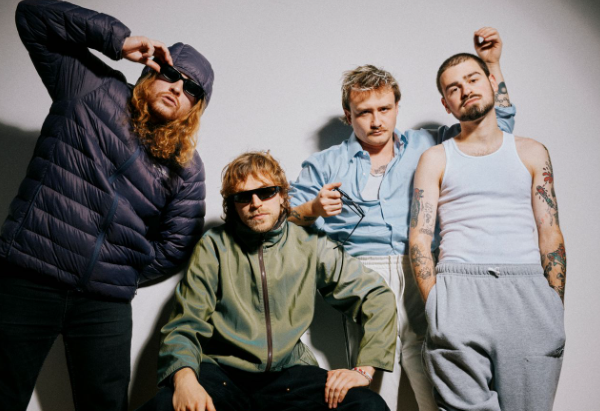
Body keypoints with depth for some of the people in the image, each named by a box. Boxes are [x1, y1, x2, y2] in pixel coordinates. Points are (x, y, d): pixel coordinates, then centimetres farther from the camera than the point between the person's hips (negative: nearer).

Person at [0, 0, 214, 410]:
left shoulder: (186, 168, 8)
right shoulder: (92, 89, 5)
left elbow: (175, 246, 7)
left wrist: (118, 274, 0)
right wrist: (118, 39, -3)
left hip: (107, 304, 2)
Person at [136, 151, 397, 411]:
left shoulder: (310, 246, 4)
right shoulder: (214, 246, 2)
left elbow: (378, 296, 7)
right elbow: (185, 324, -3)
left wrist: (364, 369, -4)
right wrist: (184, 378, -24)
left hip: (288, 373, 2)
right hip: (222, 371, -2)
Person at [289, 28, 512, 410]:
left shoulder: (425, 146, 21)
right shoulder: (326, 164, 17)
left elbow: (497, 123, 27)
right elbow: (287, 218, 14)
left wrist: (492, 63, 19)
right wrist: (315, 209, -6)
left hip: (424, 278, 1)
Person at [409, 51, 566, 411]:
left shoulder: (532, 153, 16)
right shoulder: (436, 159, 12)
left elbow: (551, 236, 11)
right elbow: (420, 237, 4)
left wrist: (555, 308, 1)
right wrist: (436, 306, -8)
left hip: (528, 289, 2)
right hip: (459, 288, -1)